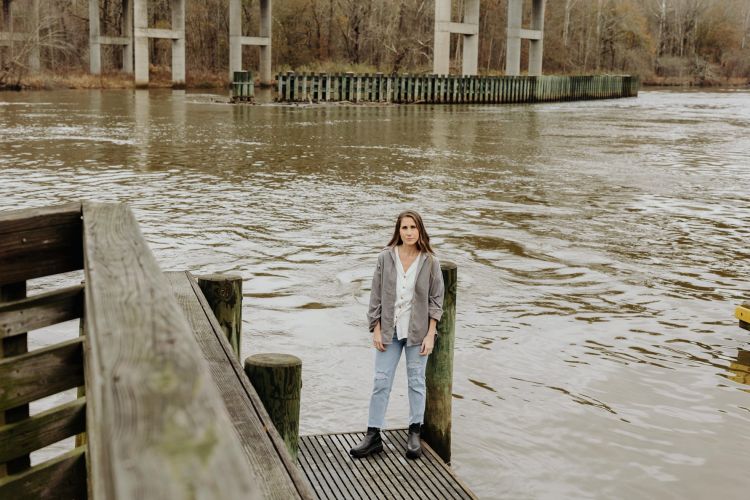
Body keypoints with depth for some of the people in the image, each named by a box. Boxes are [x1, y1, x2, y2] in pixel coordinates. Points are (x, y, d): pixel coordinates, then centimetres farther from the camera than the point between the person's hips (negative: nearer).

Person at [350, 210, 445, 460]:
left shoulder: (430, 262, -5)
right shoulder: (385, 258, -3)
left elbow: (436, 299, -2)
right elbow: (376, 296, 0)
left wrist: (430, 335, -6)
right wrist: (376, 330, -3)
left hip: (417, 331, -1)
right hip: (389, 330, 1)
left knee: (416, 382, 9)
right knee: (381, 382, 2)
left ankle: (414, 434, 22)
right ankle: (373, 436, 10)